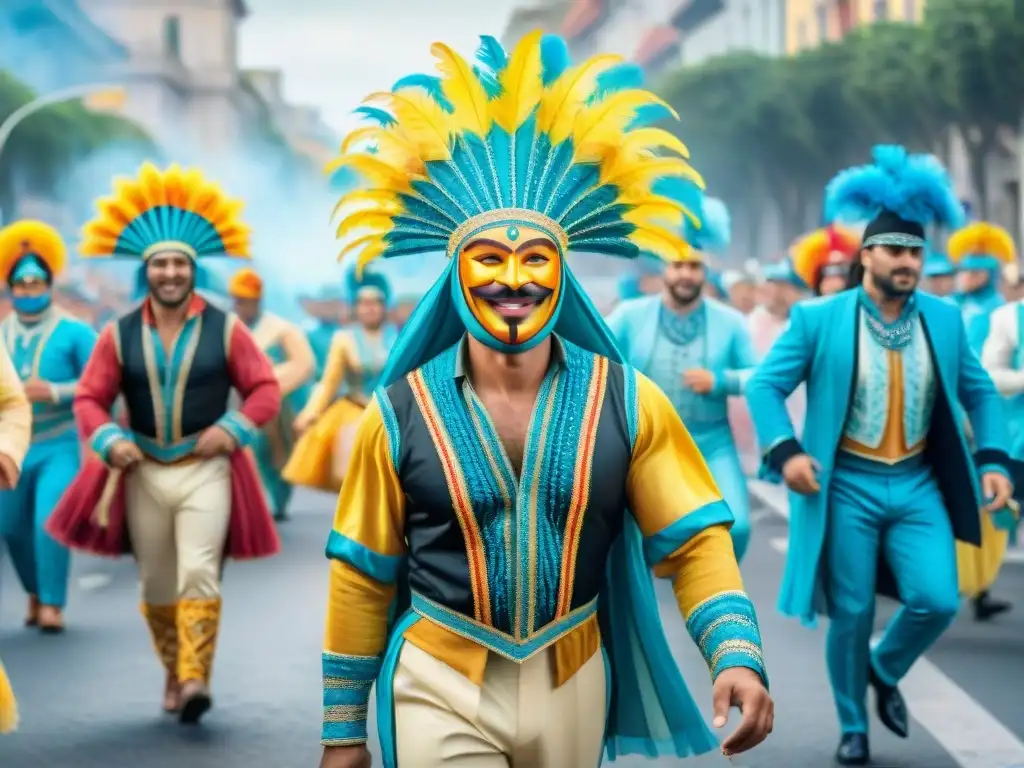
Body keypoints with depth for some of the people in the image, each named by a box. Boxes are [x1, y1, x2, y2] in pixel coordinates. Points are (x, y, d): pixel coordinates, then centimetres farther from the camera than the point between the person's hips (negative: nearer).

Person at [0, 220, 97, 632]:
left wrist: (55, 392, -22)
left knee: (50, 523, -17)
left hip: (59, 447, -4)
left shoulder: (74, 332, -7)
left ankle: (52, 604, -7)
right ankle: (35, 591, 31)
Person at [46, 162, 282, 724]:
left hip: (206, 470, -2)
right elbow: (90, 399, 3)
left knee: (199, 574, -16)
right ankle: (173, 674, 28)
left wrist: (233, 428, -15)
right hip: (143, 472, 3)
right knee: (157, 587, 11)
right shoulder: (119, 335, 1)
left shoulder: (225, 329, -2)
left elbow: (265, 389, 1)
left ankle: (195, 680, -18)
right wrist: (110, 441, -15)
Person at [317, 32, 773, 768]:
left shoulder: (625, 400, -4)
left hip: (573, 685, 2)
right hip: (439, 687, -2)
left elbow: (696, 540, -5)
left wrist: (737, 655, -22)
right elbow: (361, 579, 1)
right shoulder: (401, 412, -5)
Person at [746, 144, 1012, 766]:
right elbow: (765, 386, -4)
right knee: (852, 615, 3)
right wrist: (786, 451, -19)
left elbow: (980, 392, 13)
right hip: (847, 487, -2)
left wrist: (994, 461, 0)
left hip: (918, 485, 2)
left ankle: (886, 671, 21)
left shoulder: (945, 319, 4)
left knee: (937, 601, -11)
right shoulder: (819, 319, -6)